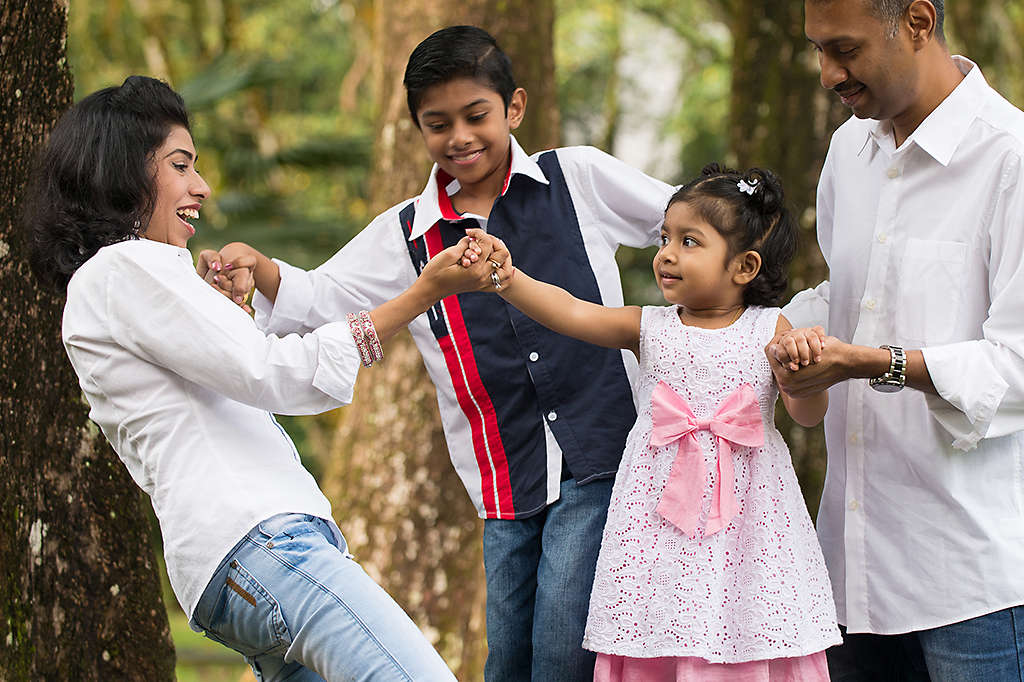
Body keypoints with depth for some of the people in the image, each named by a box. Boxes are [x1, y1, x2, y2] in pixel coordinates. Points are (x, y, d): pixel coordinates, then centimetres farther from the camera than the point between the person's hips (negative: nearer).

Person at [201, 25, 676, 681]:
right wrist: (255, 266, -19)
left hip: (602, 453, -3)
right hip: (507, 480, 3)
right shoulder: (406, 234, 7)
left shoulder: (579, 178, 3)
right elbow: (319, 301, 1)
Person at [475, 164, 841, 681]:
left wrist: (805, 368, -21)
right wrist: (508, 279, -22)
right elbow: (571, 313, -7)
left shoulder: (769, 331, 3)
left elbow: (807, 414, 0)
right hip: (659, 531, 1)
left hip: (745, 522, -1)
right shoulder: (650, 328, 5)